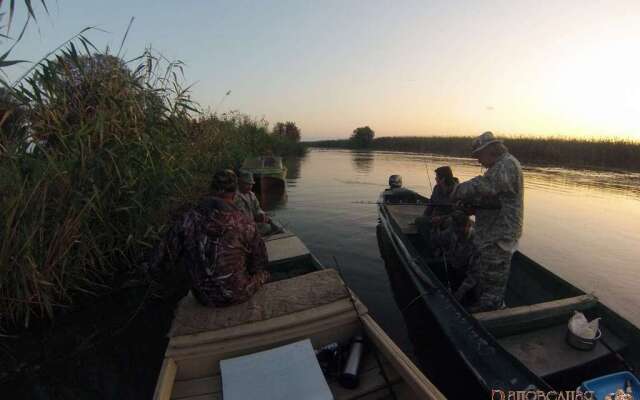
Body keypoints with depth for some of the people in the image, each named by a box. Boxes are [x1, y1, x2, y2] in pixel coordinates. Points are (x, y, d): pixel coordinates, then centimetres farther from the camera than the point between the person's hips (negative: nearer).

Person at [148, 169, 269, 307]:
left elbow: (166, 253, 1)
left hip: (203, 298, 4)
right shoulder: (244, 223, -19)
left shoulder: (187, 219, -12)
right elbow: (260, 261, -5)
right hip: (237, 295, -3)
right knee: (263, 273, 22)